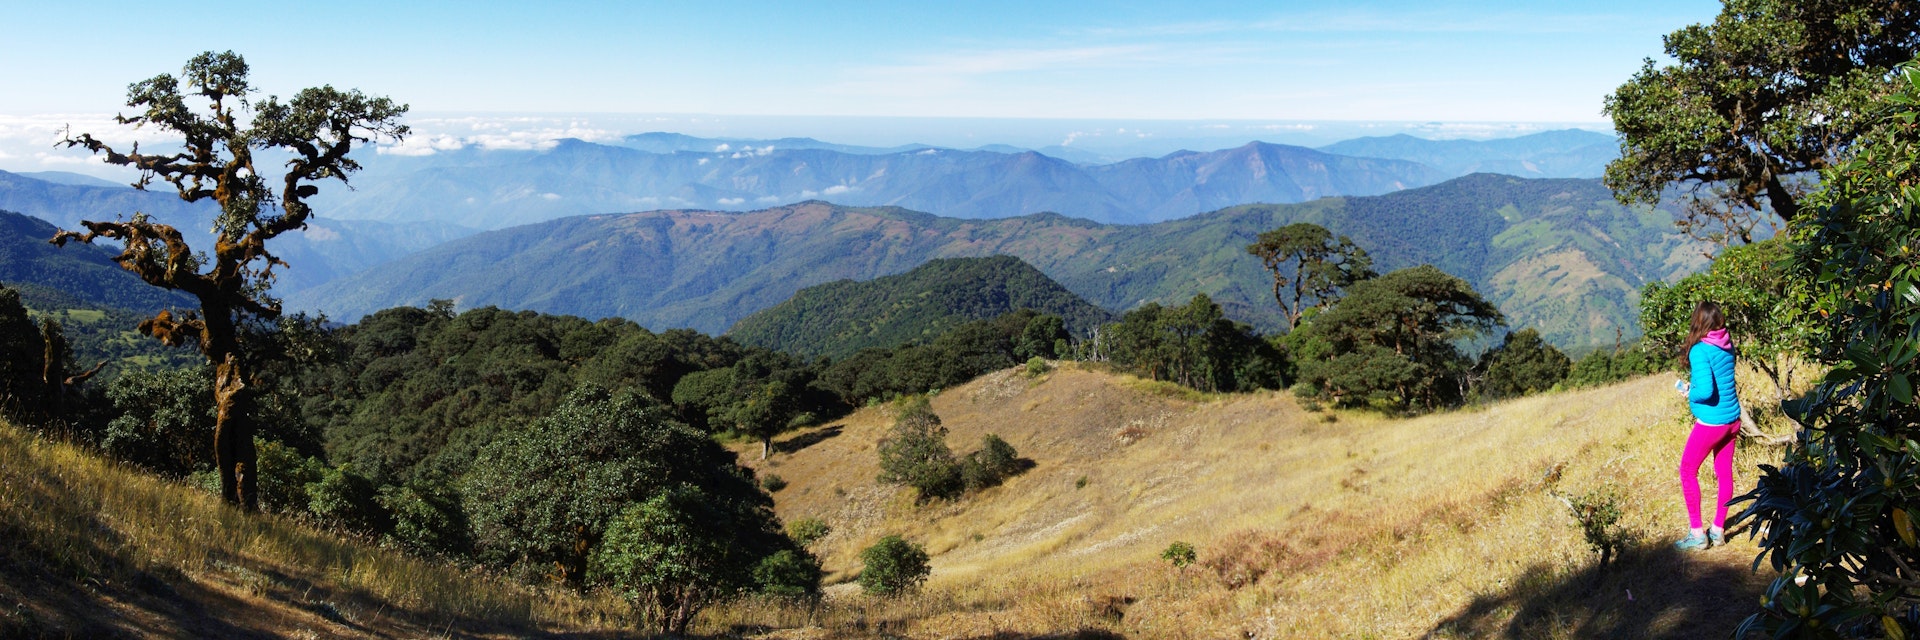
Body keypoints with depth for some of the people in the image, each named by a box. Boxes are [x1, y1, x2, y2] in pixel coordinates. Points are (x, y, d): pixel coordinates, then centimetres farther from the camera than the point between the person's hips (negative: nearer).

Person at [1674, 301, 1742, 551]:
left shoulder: (1700, 350, -19)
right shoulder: (1727, 345, 3)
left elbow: (1705, 391, -25)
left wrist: (1687, 391, -6)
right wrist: (1694, 384, 10)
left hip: (1711, 423, -7)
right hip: (1732, 419, 7)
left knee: (1688, 472, 5)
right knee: (1725, 474, 14)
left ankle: (1697, 534, 6)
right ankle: (1718, 530, 22)